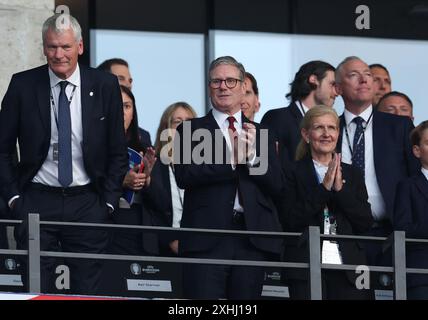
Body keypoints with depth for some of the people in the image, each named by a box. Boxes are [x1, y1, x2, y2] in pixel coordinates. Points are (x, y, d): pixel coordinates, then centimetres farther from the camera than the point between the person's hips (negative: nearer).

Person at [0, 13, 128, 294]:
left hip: (87, 205, 0)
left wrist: (109, 202, 1)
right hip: (36, 202, 0)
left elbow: (118, 152, 7)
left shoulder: (105, 86, 1)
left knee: (88, 292, 1)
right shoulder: (23, 86, -1)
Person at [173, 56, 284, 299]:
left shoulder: (261, 134, 16)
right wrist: (231, 160, -15)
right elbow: (184, 175, -8)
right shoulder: (191, 130, 7)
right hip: (207, 239, -3)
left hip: (253, 239, 3)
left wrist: (252, 156, -9)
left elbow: (277, 185, 7)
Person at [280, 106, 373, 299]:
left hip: (348, 267, 3)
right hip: (306, 267, -2)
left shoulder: (352, 174, 15)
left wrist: (340, 189, -6)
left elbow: (366, 223, 6)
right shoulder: (294, 175, 5)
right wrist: (324, 188, -11)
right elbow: (290, 222, -7)